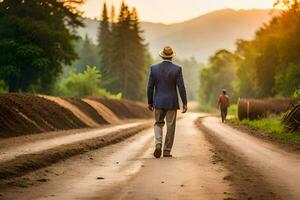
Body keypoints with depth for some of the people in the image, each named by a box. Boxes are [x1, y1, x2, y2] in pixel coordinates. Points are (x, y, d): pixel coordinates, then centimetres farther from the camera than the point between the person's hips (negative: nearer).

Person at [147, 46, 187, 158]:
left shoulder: (154, 68, -3)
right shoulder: (177, 69, -8)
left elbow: (150, 87, -1)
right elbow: (181, 87, -10)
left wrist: (150, 102, 9)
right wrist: (185, 103, -4)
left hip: (158, 102, 2)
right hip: (172, 102, -1)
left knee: (158, 124, 16)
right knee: (170, 127, 8)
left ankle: (158, 144, -8)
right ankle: (167, 151, 8)